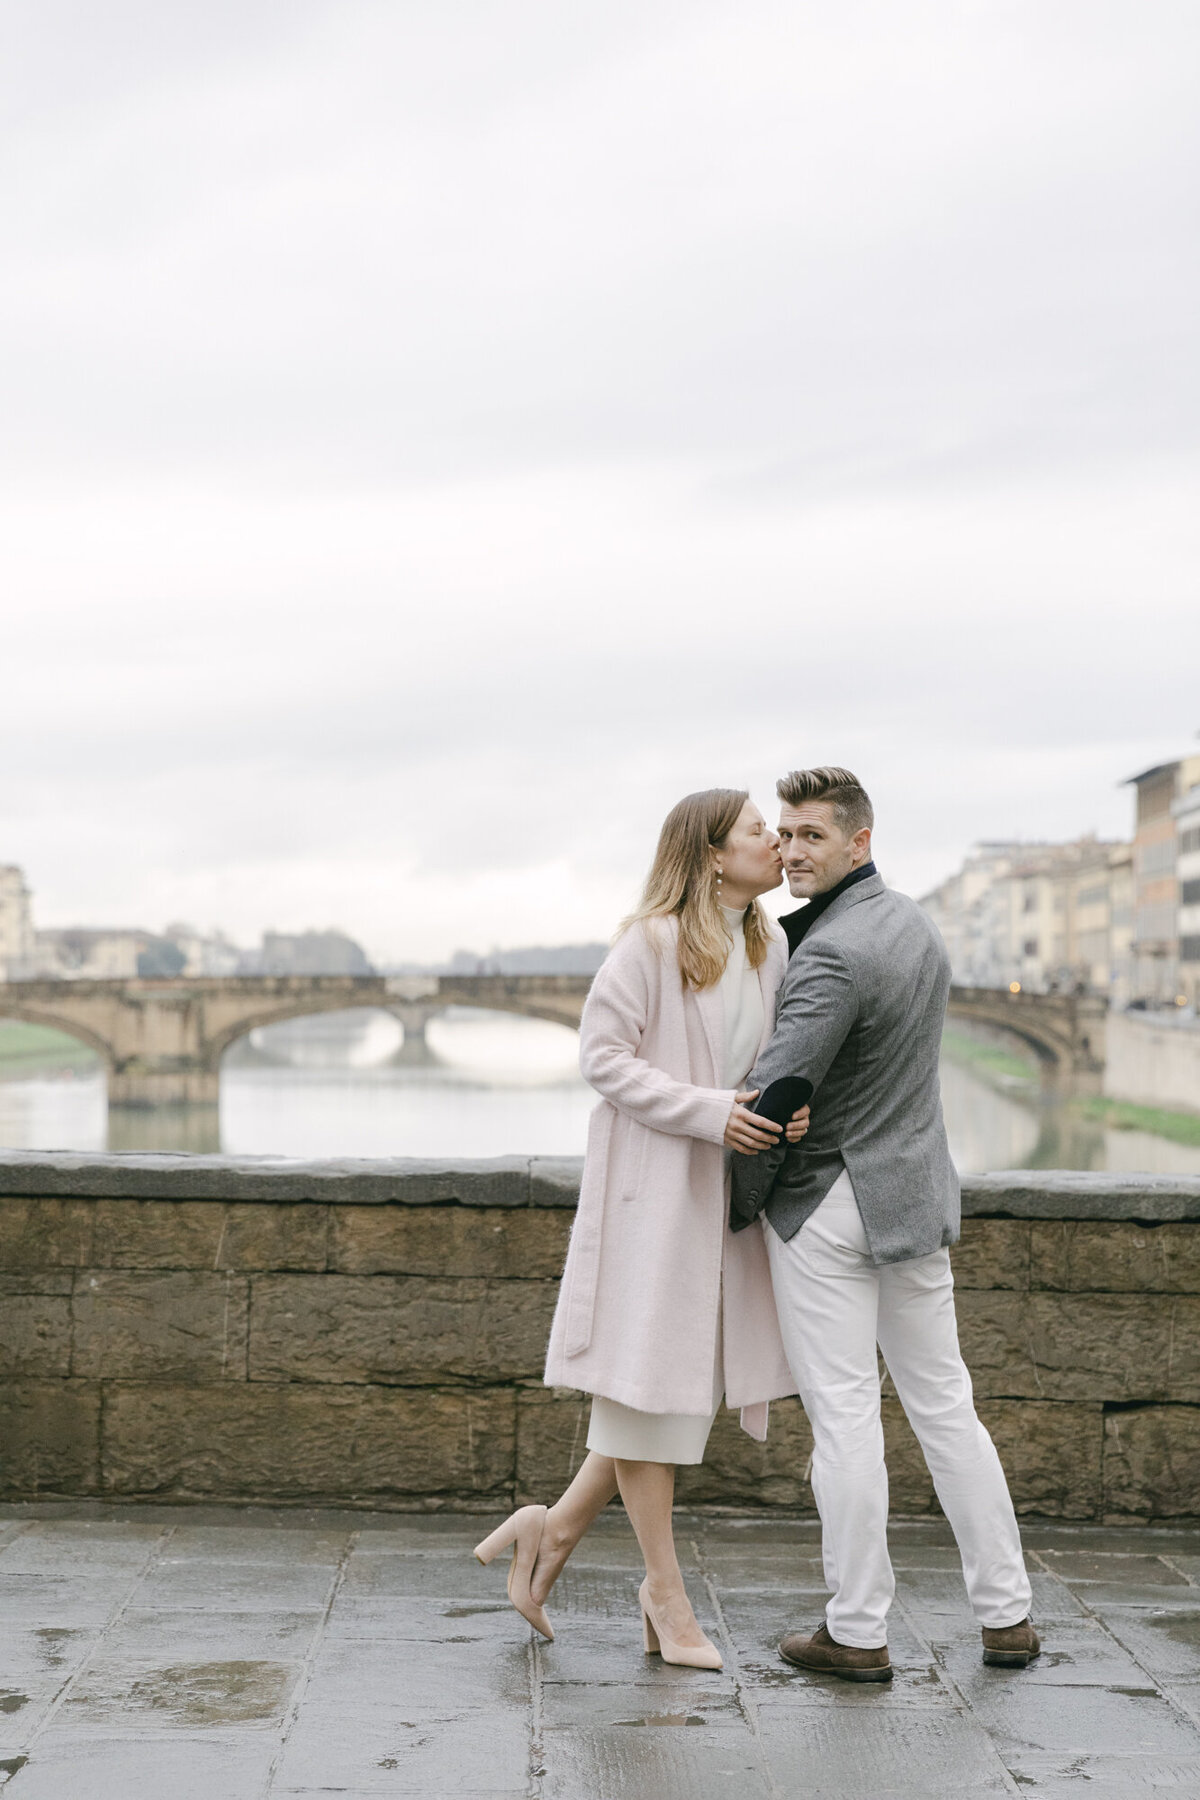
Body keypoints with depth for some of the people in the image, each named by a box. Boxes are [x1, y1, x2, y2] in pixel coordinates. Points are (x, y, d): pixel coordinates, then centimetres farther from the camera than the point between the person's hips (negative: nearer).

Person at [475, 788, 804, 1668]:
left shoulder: (770, 946, 8)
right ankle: (667, 1595, 13)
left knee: (695, 1377, 9)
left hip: (726, 1190, 8)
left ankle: (555, 1529, 24)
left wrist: (795, 1105, -6)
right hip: (652, 1183, -8)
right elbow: (604, 1054, -14)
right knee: (649, 1377, 2)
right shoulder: (652, 943, -14)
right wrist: (708, 1111, -21)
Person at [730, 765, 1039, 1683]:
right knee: (944, 1404, 14)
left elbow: (776, 1092, -22)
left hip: (828, 1208, -8)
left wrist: (741, 1205, -7)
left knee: (845, 1416, -1)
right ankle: (1007, 1614, 20)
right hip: (916, 1198, 8)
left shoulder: (833, 955, -20)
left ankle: (858, 1632, 7)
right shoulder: (917, 926, 9)